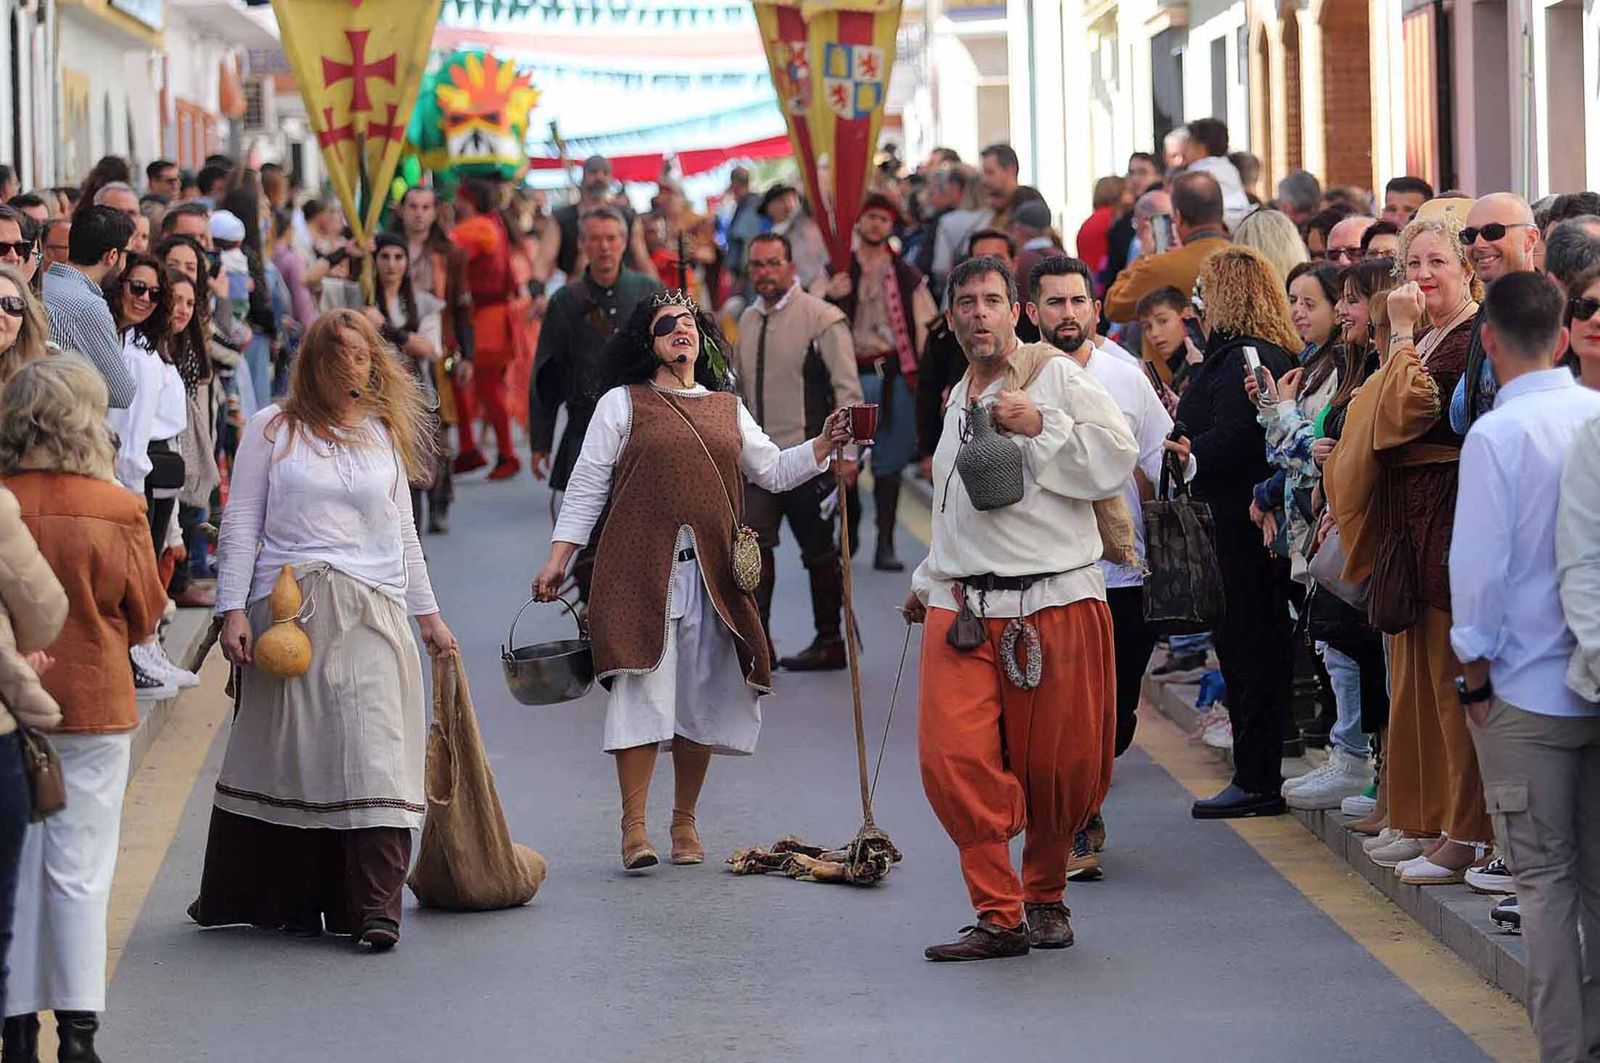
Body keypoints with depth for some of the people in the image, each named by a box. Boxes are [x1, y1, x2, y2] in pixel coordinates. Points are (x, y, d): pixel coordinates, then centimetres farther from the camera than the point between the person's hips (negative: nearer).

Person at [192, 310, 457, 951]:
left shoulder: (384, 436, 15)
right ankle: (291, 900, 13)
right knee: (288, 754, 2)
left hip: (369, 611, 1)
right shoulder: (272, 430, 7)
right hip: (286, 607, -1)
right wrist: (232, 609, -4)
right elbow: (241, 524, 4)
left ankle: (377, 907, -15)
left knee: (373, 749, -10)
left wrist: (428, 614, 23)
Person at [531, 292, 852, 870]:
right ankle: (634, 826, -6)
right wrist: (558, 558, 0)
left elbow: (773, 471, 20)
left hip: (712, 575, 4)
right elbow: (587, 486, 6)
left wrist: (824, 443, 5)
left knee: (702, 694, 4)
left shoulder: (728, 408, 19)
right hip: (640, 569, -4)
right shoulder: (622, 404, 7)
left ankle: (685, 820, 17)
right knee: (643, 688, -10)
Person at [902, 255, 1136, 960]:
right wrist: (927, 581, 32)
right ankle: (1000, 917, -8)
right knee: (952, 758, -13)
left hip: (1056, 602, -4)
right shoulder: (957, 400, 21)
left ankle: (1045, 896, 26)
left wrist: (1041, 427, -15)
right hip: (962, 605, 5)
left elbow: (1117, 460, -10)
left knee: (1062, 764, 2)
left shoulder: (1056, 376, 1)